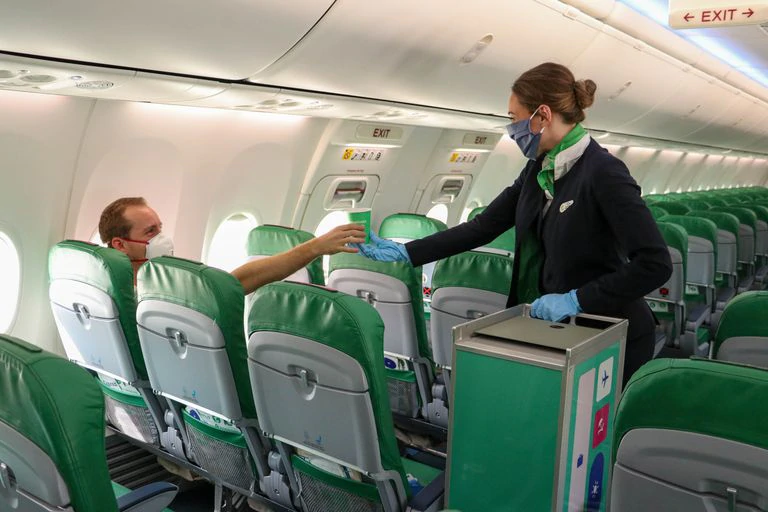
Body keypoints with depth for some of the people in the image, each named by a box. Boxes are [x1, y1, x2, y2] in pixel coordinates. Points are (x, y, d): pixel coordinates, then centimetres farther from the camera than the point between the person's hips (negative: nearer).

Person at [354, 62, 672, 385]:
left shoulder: (602, 172, -21)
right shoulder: (539, 169, 2)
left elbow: (655, 264, -25)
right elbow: (484, 227, 4)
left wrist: (577, 299, -25)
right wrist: (404, 253, 0)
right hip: (559, 331, 7)